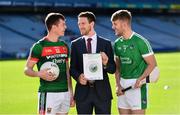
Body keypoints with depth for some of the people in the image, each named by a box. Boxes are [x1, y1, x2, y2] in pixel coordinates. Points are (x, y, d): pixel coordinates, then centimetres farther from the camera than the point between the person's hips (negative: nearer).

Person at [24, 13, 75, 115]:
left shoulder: (64, 46, 14)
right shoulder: (39, 46, -6)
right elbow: (27, 69, -4)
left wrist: (71, 93, 16)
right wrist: (39, 74, -25)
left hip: (65, 93, 6)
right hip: (48, 93, -6)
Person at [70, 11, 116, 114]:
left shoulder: (106, 43, 3)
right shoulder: (75, 44, 6)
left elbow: (113, 69, 4)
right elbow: (72, 68, 7)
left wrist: (106, 64, -17)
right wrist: (78, 77, -14)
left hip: (102, 91, -1)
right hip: (83, 91, 1)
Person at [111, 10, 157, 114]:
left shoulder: (140, 41, -10)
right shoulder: (117, 43, 9)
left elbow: (152, 64, -8)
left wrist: (140, 80, -20)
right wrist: (118, 85, 1)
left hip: (137, 86, -6)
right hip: (123, 85, 6)